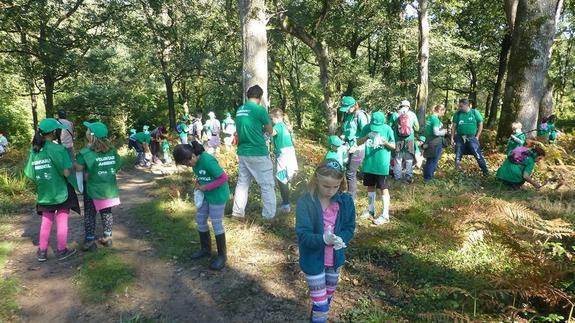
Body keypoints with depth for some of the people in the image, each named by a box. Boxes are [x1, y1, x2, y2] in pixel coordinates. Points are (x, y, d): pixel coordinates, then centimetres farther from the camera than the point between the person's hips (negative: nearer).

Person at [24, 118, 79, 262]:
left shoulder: (34, 150, 1)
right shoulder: (57, 148, -17)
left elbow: (30, 174, 3)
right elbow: (66, 172, -21)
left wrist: (43, 181, 17)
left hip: (44, 193, 5)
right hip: (60, 191, -5)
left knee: (46, 222, 18)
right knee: (62, 221, 8)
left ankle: (42, 251, 24)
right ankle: (61, 250, 19)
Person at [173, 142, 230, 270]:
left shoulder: (207, 160, -28)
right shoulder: (195, 161, -3)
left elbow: (224, 177, -25)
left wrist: (206, 187, -20)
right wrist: (198, 183, -4)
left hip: (218, 194, -9)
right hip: (206, 194, 9)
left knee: (216, 223, 0)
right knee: (200, 219, 14)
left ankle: (222, 255, 15)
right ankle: (206, 249, 32)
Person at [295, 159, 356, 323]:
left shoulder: (345, 201, -9)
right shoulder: (305, 203, -21)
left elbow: (350, 227, -1)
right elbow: (303, 235, -23)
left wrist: (341, 239, -23)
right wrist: (323, 239, -40)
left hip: (335, 259, 5)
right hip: (314, 260, -4)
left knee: (328, 297, 23)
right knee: (320, 304, 2)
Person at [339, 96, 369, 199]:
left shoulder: (360, 115, -12)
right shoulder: (347, 115, 10)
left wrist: (356, 146, -17)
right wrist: (343, 136, 3)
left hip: (357, 149, -7)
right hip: (348, 148, 7)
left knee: (350, 174, -4)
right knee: (351, 173, 16)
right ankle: (353, 192, 31)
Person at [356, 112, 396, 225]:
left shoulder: (387, 129, -10)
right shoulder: (367, 128, -3)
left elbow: (393, 146, -4)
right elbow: (358, 142, -4)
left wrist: (386, 142, -25)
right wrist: (367, 137, -22)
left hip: (382, 164, -4)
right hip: (369, 163, 4)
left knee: (383, 189, 2)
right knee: (370, 186, 16)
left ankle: (385, 215, 9)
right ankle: (371, 209, 34)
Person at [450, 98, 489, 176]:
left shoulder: (475, 112, -4)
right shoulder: (457, 114, 1)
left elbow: (480, 124, 2)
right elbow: (453, 126, 6)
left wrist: (477, 136, -3)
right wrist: (452, 138, 3)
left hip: (472, 138, -2)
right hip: (460, 138, 2)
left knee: (478, 155, -5)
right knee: (458, 156, 7)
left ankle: (486, 171, 8)